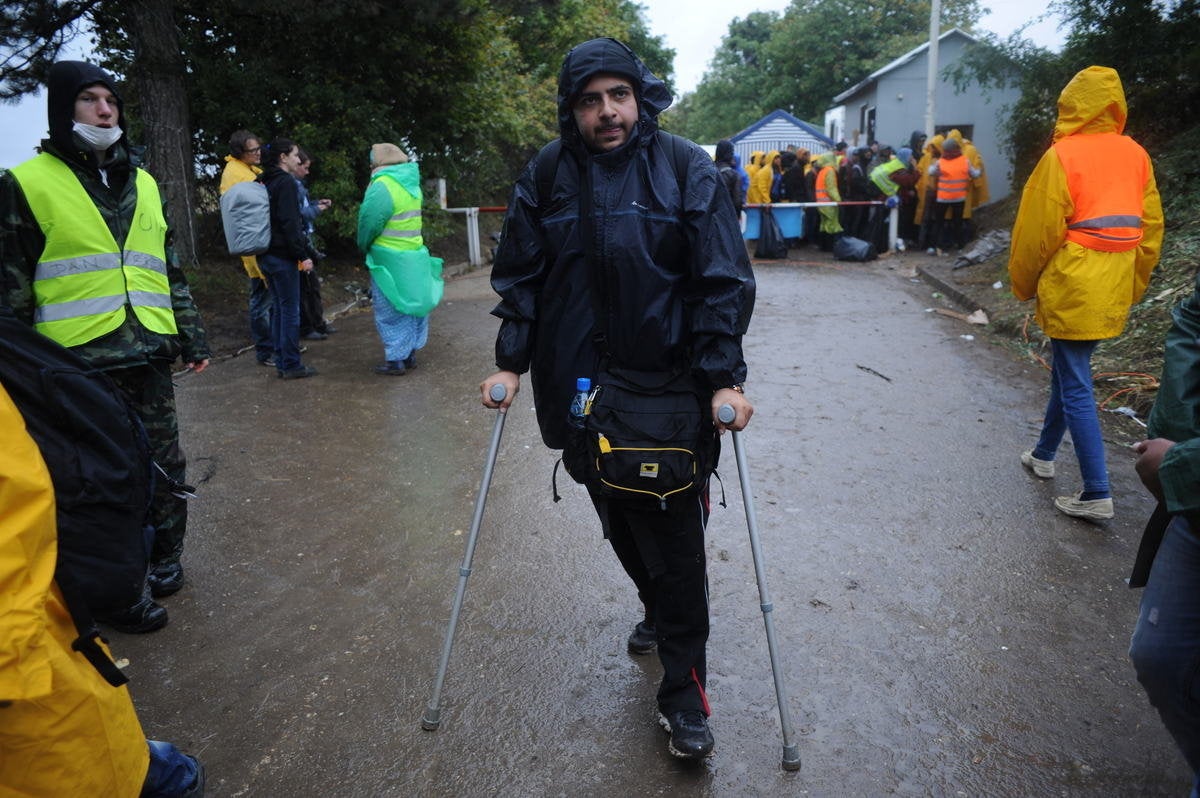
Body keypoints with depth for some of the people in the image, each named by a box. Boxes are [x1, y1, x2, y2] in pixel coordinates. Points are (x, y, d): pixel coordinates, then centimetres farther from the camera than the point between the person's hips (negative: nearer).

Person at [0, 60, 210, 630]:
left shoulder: (143, 184, 15)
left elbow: (169, 270, 19)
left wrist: (192, 336, 15)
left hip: (148, 357, 5)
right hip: (78, 364, -4)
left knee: (166, 471, 11)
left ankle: (162, 562, 33)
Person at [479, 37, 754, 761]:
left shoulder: (686, 169, -5)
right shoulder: (547, 175, 2)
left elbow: (723, 281, -8)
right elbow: (520, 277, 7)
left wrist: (725, 379, -14)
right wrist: (512, 363, -1)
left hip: (667, 390, -3)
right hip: (577, 389, 4)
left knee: (674, 541, 0)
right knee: (617, 522, 19)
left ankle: (684, 692, 16)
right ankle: (658, 612, 47)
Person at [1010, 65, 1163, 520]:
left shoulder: (1063, 156, -12)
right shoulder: (1136, 155, 6)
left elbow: (1038, 230, -11)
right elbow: (1151, 227, 9)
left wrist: (1023, 285, 3)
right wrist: (1133, 286, 18)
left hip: (1071, 287, -7)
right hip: (1113, 291, 7)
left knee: (1076, 387, -3)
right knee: (1067, 372, 21)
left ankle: (1096, 494, -2)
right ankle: (1044, 455, 36)